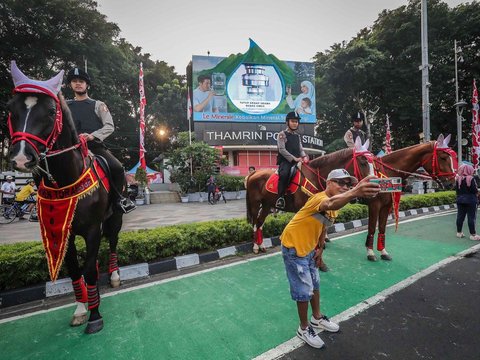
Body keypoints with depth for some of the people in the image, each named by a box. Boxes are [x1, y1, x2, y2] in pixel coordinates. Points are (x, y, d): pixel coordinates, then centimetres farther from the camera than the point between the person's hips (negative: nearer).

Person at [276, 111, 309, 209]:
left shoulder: (298, 136, 21)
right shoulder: (282, 134, 2)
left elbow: (301, 149, 18)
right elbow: (282, 149, -9)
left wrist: (304, 157, -6)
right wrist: (294, 158, -17)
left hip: (297, 161, 7)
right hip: (285, 161, -6)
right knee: (284, 174, -35)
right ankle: (281, 198, -29)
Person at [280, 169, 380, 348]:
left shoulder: (333, 208, 3)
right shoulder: (320, 197, -27)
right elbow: (330, 204, -53)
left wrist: (319, 249, 11)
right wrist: (354, 193, -71)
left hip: (308, 248, 9)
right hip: (293, 247, -9)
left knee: (315, 284, 22)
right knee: (304, 290, 3)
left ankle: (317, 318, 44)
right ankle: (304, 329, 25)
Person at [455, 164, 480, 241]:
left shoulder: (458, 179, 3)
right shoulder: (470, 179, -14)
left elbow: (457, 190, 5)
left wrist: (460, 196, 13)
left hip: (460, 200, 5)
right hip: (470, 200, -5)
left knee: (460, 216, 10)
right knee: (471, 217, 0)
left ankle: (459, 232, 18)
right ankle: (473, 234, 5)